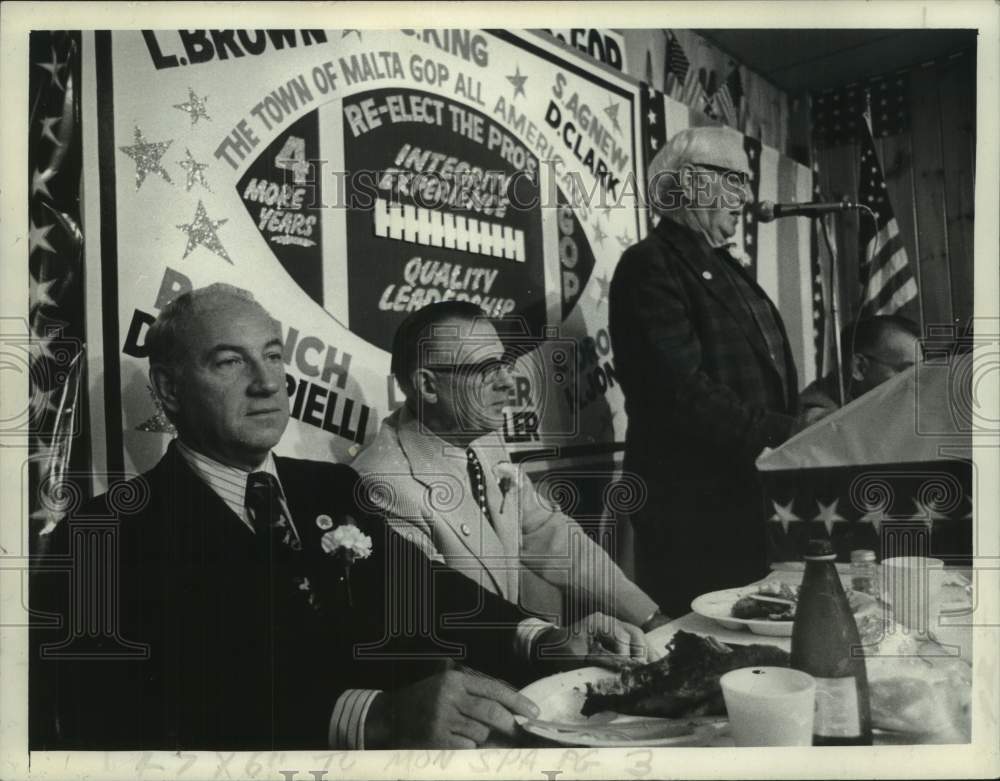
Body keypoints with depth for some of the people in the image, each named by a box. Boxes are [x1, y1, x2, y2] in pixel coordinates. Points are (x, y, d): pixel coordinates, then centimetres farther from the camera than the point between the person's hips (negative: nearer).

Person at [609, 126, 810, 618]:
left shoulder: (722, 266, 18)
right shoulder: (651, 267, -12)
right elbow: (685, 392, -22)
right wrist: (786, 433, -21)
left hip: (751, 499, 9)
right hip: (693, 511, -9)